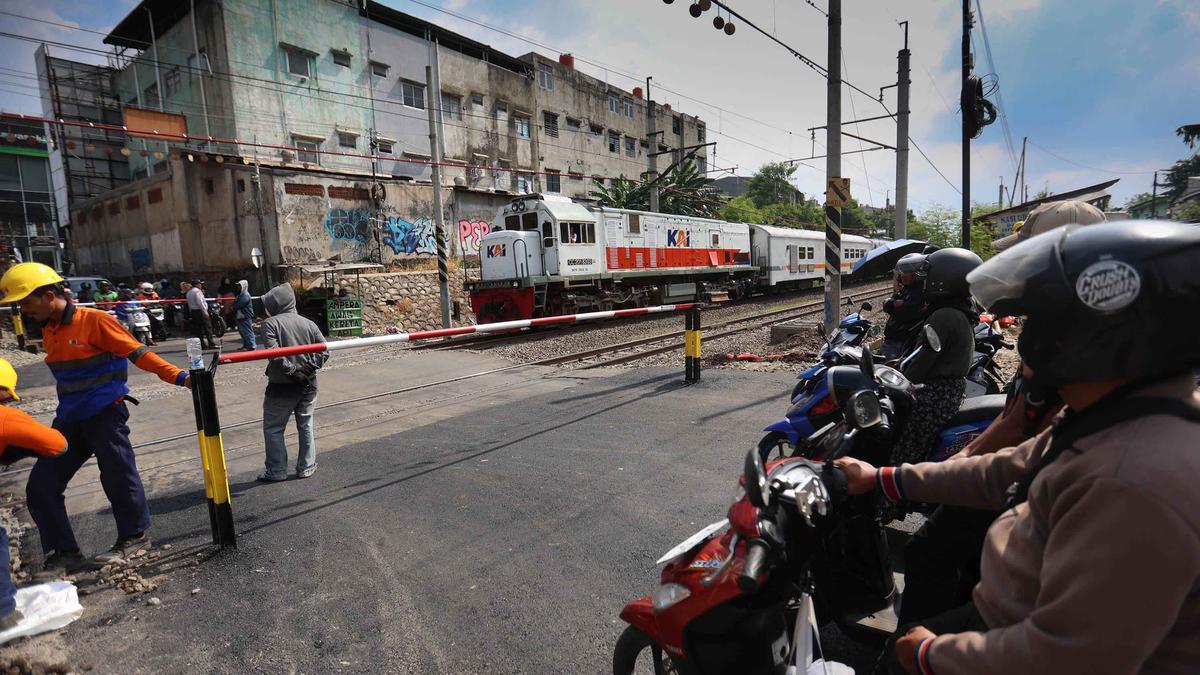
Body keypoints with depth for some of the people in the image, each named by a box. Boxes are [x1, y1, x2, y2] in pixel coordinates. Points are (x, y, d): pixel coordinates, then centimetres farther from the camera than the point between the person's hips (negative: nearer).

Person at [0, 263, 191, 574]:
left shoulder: (94, 320, -14)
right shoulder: (48, 330, 10)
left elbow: (138, 353, -16)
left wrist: (178, 377, -24)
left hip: (105, 414, -8)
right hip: (69, 419, 8)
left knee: (118, 478, 2)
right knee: (41, 487, 8)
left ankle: (134, 536, 21)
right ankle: (64, 552, 19)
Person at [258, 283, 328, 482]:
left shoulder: (271, 323, -9)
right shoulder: (308, 324, 3)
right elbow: (324, 351, -2)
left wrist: (291, 370, -14)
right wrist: (308, 368, -2)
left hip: (281, 387, -4)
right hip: (308, 385, 5)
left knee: (273, 428, 11)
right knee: (306, 426, 15)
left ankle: (277, 471, 15)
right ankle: (306, 467, 22)